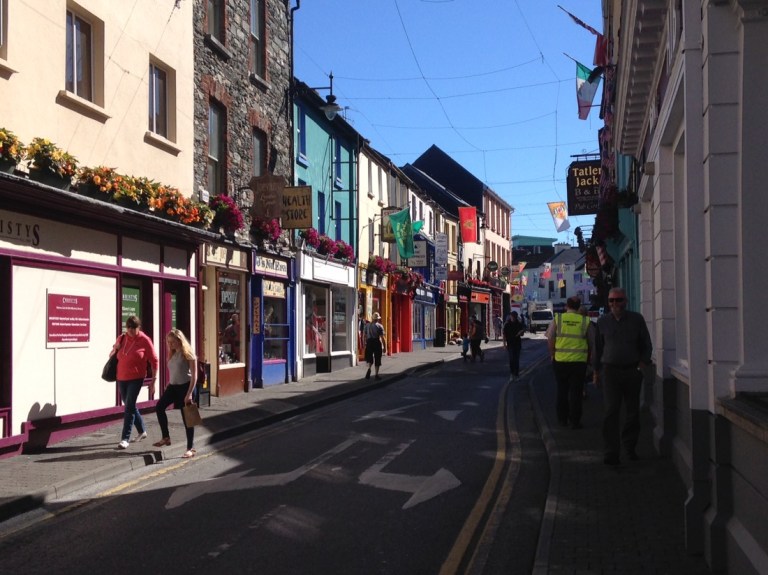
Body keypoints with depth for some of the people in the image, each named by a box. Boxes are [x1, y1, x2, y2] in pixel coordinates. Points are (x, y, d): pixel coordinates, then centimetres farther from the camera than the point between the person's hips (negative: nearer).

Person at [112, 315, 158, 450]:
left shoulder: (145, 340, -11)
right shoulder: (121, 338, 3)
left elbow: (154, 361, -7)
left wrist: (153, 381, -9)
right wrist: (115, 349, -6)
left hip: (136, 379, -6)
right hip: (121, 378, 6)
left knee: (129, 407, -11)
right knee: (130, 406, 15)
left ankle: (125, 438, -9)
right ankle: (142, 431, 33)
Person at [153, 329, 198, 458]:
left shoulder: (187, 353, -11)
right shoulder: (172, 354, 11)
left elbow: (194, 375, -15)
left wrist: (189, 394, -21)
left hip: (185, 386, -7)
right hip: (173, 386, 8)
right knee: (159, 407, 1)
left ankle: (191, 448, 5)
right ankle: (166, 437, 16)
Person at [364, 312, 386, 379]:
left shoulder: (368, 325, 6)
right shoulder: (380, 326, -5)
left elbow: (365, 336, 7)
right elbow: (382, 337, -8)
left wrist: (365, 344, 15)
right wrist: (384, 347, -3)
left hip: (369, 342, 3)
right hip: (377, 342, -3)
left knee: (369, 357, 14)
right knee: (377, 359, 7)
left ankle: (369, 368, -14)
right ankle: (376, 374, 9)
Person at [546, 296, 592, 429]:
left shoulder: (557, 319, -2)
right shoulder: (585, 321, -2)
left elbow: (549, 339, -4)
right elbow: (591, 342, 3)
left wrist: (552, 354, 8)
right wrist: (589, 358, 15)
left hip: (560, 360, 1)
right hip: (579, 361, -1)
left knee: (562, 390, 15)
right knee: (576, 392, 5)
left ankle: (562, 418, 22)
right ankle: (575, 421, 6)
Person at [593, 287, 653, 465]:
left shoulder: (636, 319, 4)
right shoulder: (603, 321, 6)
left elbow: (646, 344, 11)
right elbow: (598, 348, 13)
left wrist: (643, 363, -2)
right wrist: (596, 371, 12)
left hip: (632, 371, 1)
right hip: (610, 371, -1)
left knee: (633, 411, 9)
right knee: (611, 412, -8)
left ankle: (630, 447, 26)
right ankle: (612, 452, -5)